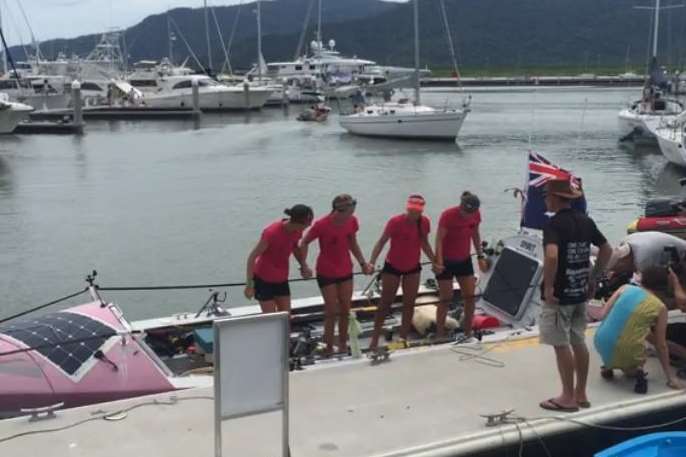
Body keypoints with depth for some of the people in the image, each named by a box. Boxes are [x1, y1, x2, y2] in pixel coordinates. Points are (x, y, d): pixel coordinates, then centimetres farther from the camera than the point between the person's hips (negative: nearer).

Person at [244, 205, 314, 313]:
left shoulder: (297, 231, -9)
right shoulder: (272, 232, -28)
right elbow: (252, 256, -23)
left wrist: (304, 266, -5)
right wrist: (249, 285, -23)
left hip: (282, 279, 6)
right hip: (264, 279, -6)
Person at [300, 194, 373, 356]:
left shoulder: (352, 221, -8)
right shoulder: (322, 225, -22)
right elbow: (304, 243, -10)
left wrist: (363, 263, 0)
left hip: (346, 271, 5)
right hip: (326, 274, -5)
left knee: (345, 310, 10)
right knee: (332, 312, 0)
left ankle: (343, 345, 25)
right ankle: (329, 349, 13)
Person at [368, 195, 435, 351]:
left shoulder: (424, 222, -10)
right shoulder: (395, 222, -24)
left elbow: (424, 244, 5)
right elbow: (382, 242, -22)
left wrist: (435, 261, 0)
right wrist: (371, 262, -32)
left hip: (413, 268, 4)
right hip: (392, 267, -4)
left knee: (409, 303, 7)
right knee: (386, 302, 4)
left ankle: (403, 338, 19)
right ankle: (375, 338, 14)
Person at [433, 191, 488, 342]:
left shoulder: (476, 215, -6)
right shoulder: (448, 215, -23)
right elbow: (439, 240, -24)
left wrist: (480, 256, 8)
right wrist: (438, 262, -34)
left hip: (464, 260, 5)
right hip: (446, 261, -5)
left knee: (470, 297, 2)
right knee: (446, 299, -3)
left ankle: (468, 334, 14)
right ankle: (439, 336, 5)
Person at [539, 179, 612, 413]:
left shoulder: (554, 223, -17)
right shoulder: (585, 220, 7)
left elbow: (552, 256, -33)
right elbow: (607, 249, 15)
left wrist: (548, 286, -23)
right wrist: (593, 278, 18)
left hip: (559, 295, -8)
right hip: (580, 293, 8)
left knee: (561, 345, 1)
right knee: (578, 342, 15)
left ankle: (568, 397, 9)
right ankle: (580, 393, 24)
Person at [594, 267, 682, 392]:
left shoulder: (625, 288, 6)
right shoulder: (660, 307, 1)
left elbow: (603, 315, 5)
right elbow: (661, 345, 6)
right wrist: (670, 376, 15)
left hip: (601, 343, 3)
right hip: (626, 352, -3)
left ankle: (608, 366, 22)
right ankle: (635, 370, 1)